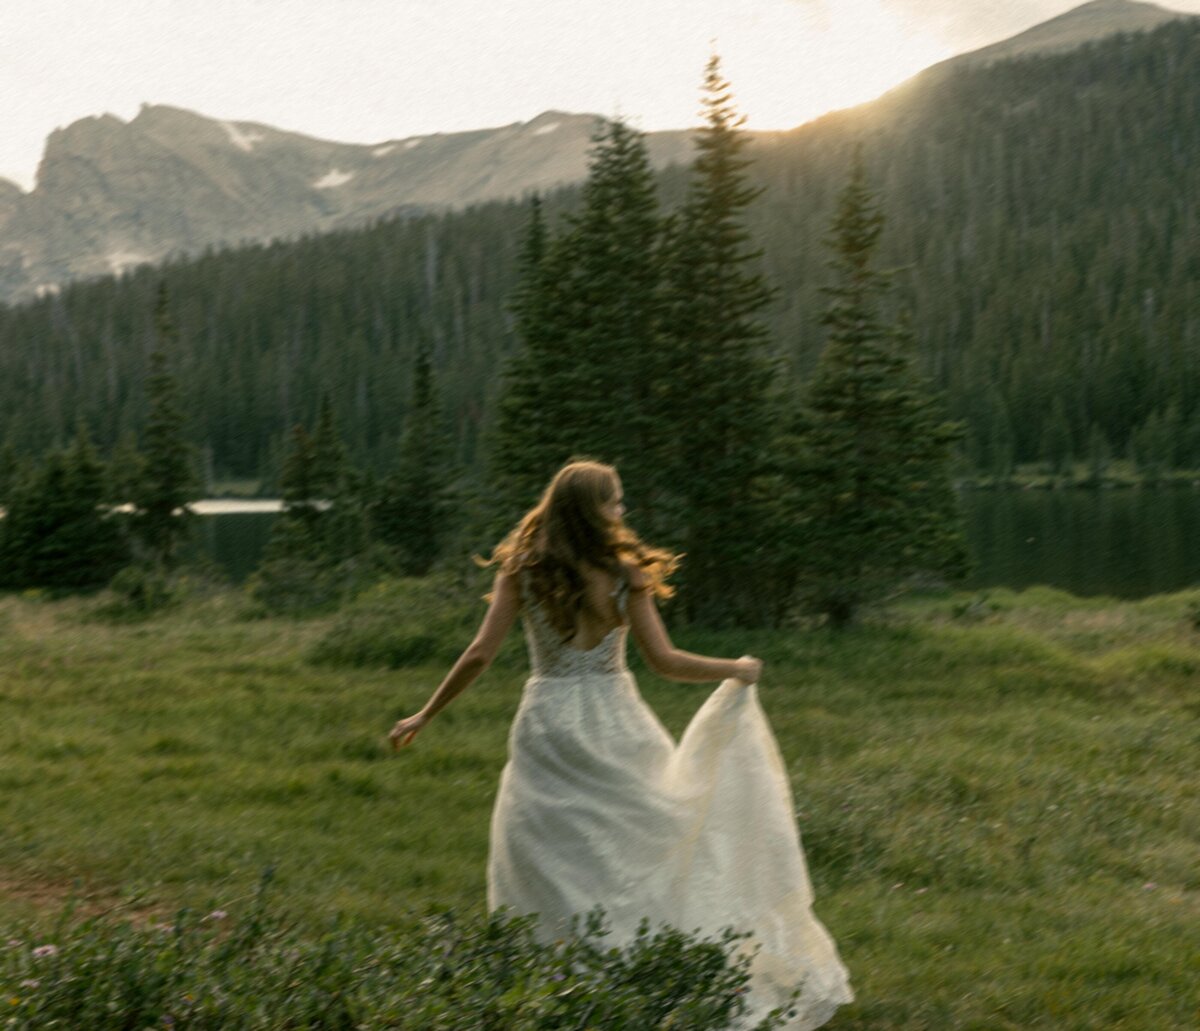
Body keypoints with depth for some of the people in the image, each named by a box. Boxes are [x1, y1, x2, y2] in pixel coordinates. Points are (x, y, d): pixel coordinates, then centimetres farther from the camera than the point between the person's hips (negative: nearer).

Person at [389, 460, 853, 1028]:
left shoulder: (522, 572, -4)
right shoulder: (623, 575, -6)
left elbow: (479, 655, -8)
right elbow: (664, 661, -7)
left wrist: (425, 716, 1)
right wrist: (736, 671, 7)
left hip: (548, 723, 0)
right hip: (614, 725, 0)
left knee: (547, 865, 10)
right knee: (647, 847, 15)